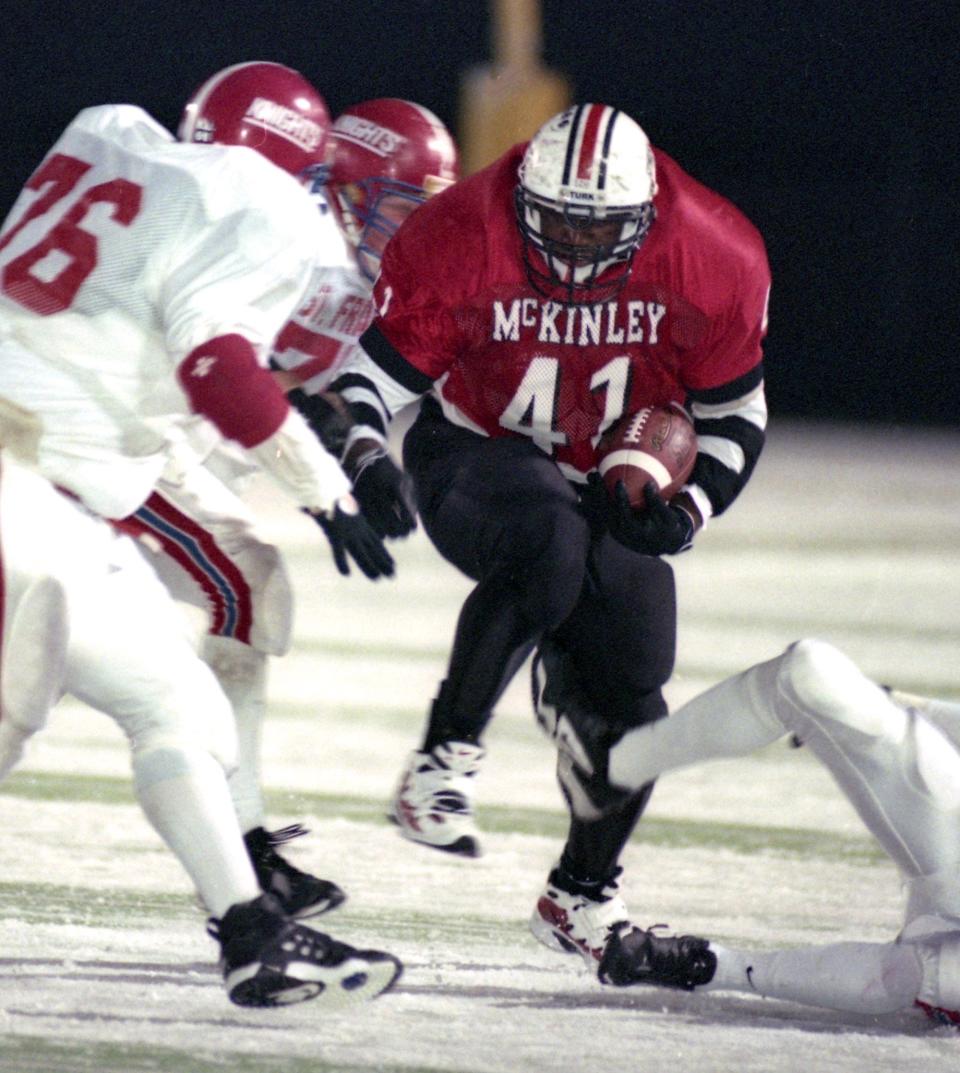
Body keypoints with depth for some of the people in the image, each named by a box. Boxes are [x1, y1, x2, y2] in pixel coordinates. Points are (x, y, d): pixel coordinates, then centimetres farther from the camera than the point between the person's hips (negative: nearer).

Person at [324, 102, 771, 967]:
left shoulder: (718, 262, -17)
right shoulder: (455, 243, -25)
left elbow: (736, 415, -3)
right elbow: (373, 373, -17)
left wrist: (687, 509, -18)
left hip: (614, 483, 4)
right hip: (474, 456, -4)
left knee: (630, 688, -2)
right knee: (549, 548, -37)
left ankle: (581, 896, 22)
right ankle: (446, 758, -28)